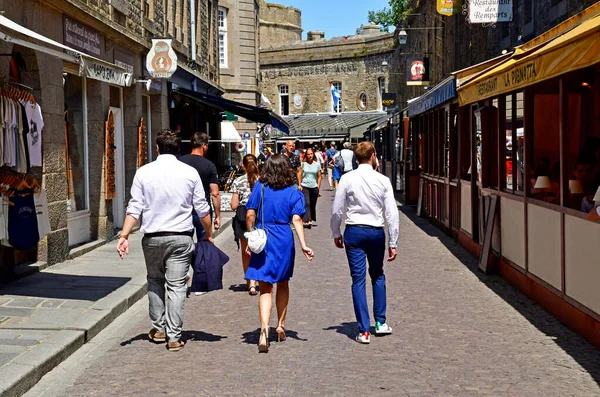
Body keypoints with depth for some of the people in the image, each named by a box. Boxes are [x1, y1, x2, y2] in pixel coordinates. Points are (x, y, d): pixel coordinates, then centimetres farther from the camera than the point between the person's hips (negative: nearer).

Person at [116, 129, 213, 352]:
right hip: (181, 237, -1)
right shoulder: (189, 173, 0)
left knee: (155, 282, 18)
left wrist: (124, 236, -3)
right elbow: (202, 208, 3)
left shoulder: (144, 173, -1)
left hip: (153, 237, 1)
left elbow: (134, 208, -5)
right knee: (176, 285, 1)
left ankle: (158, 329, 23)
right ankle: (174, 337, 1)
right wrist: (209, 234, 16)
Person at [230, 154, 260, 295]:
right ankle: (253, 283, -9)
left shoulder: (238, 182, -5)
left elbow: (234, 205, -6)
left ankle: (248, 282, 27)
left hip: (243, 217, 0)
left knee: (245, 252, 17)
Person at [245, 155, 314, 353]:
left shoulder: (259, 188, -1)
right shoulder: (293, 193, -1)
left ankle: (264, 329, -20)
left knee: (265, 288, -1)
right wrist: (303, 245, -16)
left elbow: (250, 215, -2)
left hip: (262, 240, -1)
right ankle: (280, 326, 31)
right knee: (283, 284, 21)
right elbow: (296, 219, -12)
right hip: (284, 241, 1)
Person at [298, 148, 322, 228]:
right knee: (307, 203, -14)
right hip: (305, 186, -2)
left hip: (314, 187, 2)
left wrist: (318, 187, 3)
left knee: (313, 205, 10)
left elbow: (319, 176, 7)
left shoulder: (317, 164, 4)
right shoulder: (303, 164, 1)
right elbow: (300, 175, 5)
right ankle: (307, 221, -21)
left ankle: (313, 220, 25)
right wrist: (299, 185, -3)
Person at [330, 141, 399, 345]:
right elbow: (391, 213, -4)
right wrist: (393, 243, 3)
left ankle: (364, 331, 2)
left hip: (354, 231, -1)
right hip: (376, 232, 1)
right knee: (377, 276, 21)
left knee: (358, 280, 2)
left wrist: (336, 234, 14)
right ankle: (381, 323, 23)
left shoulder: (347, 180, -6)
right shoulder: (383, 181, -5)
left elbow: (337, 210, -2)